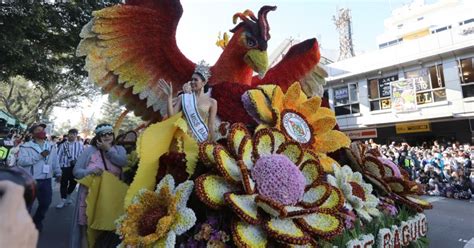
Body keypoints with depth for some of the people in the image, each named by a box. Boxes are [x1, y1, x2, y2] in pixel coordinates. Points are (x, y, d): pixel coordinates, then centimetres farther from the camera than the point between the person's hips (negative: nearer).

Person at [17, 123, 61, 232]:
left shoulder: (51, 146, 9)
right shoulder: (26, 146, -8)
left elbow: (55, 161, 16)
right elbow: (21, 161, -21)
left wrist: (58, 173, 17)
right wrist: (39, 156, -25)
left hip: (46, 180, 4)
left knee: (46, 202, 12)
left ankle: (37, 221, 36)